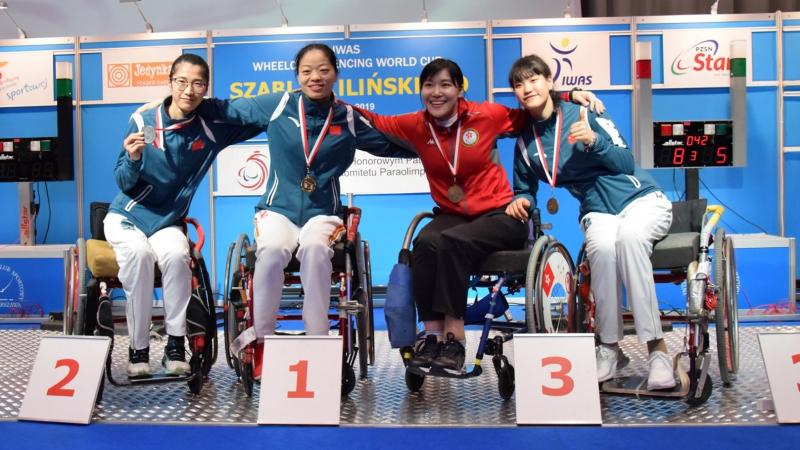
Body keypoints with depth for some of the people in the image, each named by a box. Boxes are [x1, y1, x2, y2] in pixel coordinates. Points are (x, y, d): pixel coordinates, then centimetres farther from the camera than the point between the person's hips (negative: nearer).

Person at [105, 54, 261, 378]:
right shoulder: (143, 120, -11)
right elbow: (124, 183, -8)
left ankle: (176, 345, -17)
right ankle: (138, 349, -18)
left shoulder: (211, 130, -9)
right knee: (139, 254, -32)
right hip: (126, 216, 0)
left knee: (176, 255, -32)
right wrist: (133, 158, -29)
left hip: (167, 221, 1)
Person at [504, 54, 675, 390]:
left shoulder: (583, 113, -4)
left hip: (641, 199, -2)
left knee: (628, 236, -38)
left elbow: (626, 163, -6)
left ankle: (657, 349, -34)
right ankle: (609, 349, -23)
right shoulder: (525, 141, 7)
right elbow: (525, 189, 18)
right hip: (598, 211, 2)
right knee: (601, 246, -36)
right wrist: (521, 200, -5)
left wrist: (593, 141, -23)